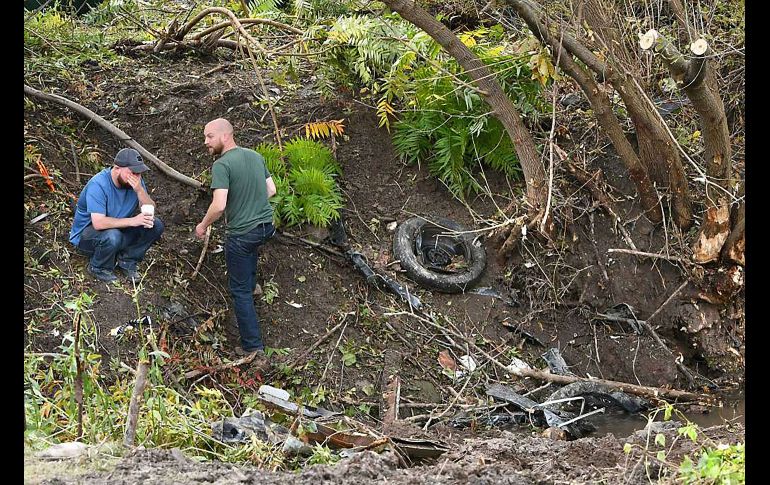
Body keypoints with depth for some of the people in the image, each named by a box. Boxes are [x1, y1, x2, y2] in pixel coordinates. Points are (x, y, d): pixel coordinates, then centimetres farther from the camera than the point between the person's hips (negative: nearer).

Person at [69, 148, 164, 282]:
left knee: (156, 226, -11)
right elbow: (98, 223, -36)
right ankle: (99, 268, -8)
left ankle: (127, 260, 4)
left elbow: (151, 212, -13)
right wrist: (132, 221, -39)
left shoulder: (136, 181, -8)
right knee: (112, 237, -39)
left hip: (118, 229, 6)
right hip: (86, 234, -6)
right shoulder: (98, 185, -28)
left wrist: (140, 190, -30)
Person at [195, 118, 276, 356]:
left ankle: (252, 346, 8)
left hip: (241, 234, -7)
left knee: (240, 290, 5)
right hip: (266, 225, 7)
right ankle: (251, 284, 61)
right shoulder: (256, 156, 4)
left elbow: (219, 205, -25)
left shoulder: (221, 165, -18)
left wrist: (203, 225, -8)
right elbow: (271, 190, 11)